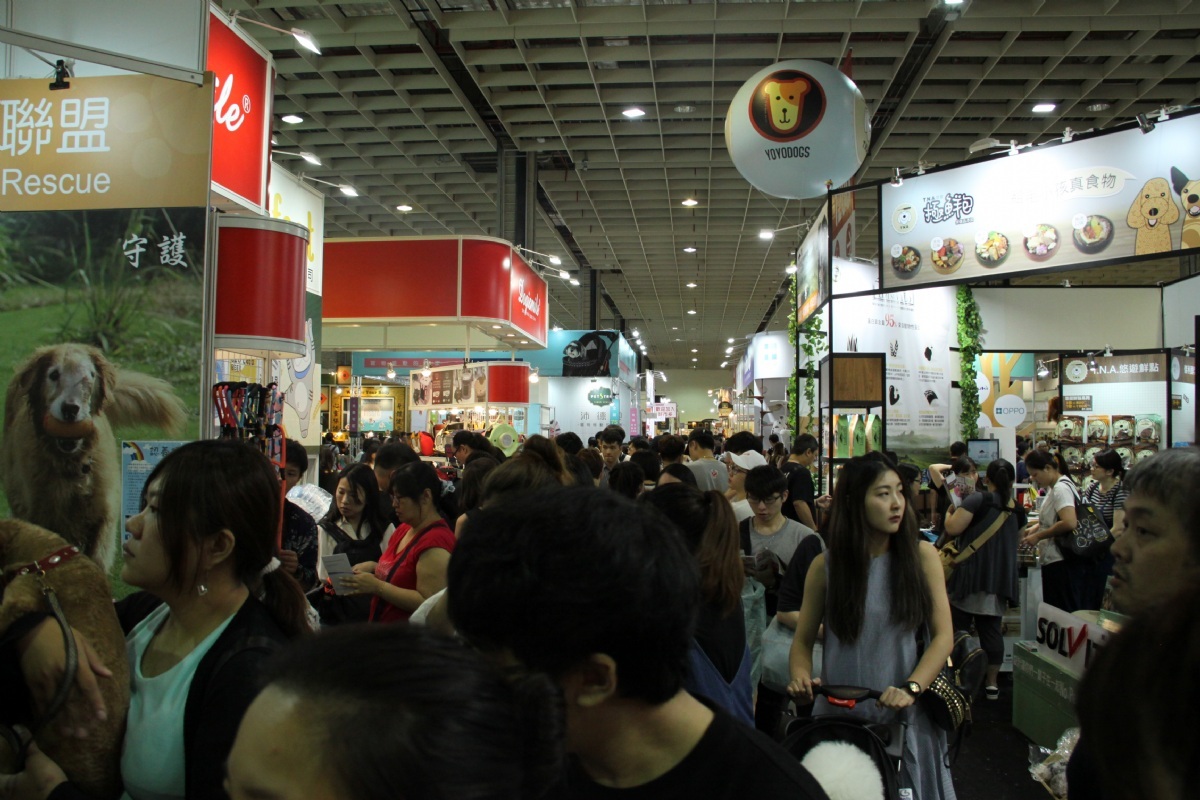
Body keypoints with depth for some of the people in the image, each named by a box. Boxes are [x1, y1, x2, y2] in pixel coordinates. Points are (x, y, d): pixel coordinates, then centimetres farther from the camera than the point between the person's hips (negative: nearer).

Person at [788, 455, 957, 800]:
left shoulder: (922, 556, -3)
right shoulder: (825, 566, -2)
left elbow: (943, 636, -4)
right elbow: (803, 640, 6)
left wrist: (911, 688, -18)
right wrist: (801, 678, -14)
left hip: (906, 718, 0)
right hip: (840, 713, 0)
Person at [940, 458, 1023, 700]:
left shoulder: (979, 500, -13)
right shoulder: (1017, 511, 8)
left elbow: (953, 529, -18)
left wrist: (950, 512, 2)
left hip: (971, 577, -5)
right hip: (1001, 581, 6)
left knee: (957, 630, 5)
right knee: (992, 630, 11)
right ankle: (992, 684, 15)